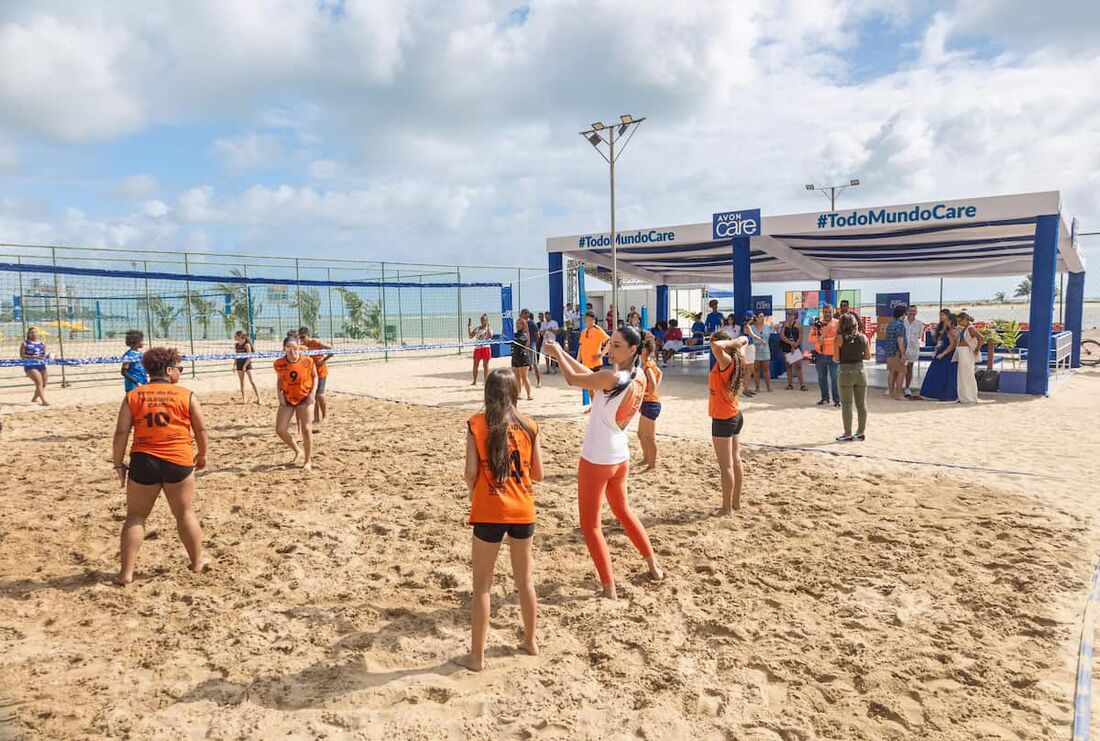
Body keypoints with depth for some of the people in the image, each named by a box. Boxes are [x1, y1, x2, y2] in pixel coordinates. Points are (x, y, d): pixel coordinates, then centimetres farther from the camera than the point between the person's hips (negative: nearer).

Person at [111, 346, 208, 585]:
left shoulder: (133, 396, 3)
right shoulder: (186, 395, 0)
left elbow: (121, 433, -1)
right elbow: (201, 429, 3)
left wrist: (119, 464, 6)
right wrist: (202, 454, 17)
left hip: (143, 461, 1)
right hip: (179, 461, -1)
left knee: (135, 516, 12)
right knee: (185, 513, 13)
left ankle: (126, 572, 12)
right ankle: (197, 561, 25)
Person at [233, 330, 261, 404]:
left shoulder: (247, 345, -12)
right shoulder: (236, 345, 6)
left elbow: (249, 356, -14)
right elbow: (236, 356, 15)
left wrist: (245, 366, -18)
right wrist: (234, 365, 10)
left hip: (247, 364, -6)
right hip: (239, 365, 6)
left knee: (252, 381, -7)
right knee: (242, 382, 8)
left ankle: (258, 398, -5)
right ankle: (243, 398, 13)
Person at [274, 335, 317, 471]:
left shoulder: (307, 361, -13)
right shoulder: (279, 363, -9)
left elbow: (315, 376, 2)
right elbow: (279, 380, 8)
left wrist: (313, 392, -11)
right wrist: (280, 393, -7)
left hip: (305, 398, -3)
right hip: (287, 399, 3)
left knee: (306, 429, -6)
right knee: (280, 430, -2)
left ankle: (308, 461, 11)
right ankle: (297, 451, 25)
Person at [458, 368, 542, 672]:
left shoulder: (476, 424, -7)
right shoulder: (529, 426, 0)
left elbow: (471, 473, -11)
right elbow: (538, 474, 2)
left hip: (488, 512, -3)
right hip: (523, 510, 3)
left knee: (482, 585, 10)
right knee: (525, 579, 20)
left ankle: (477, 655, 17)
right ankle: (530, 641, 35)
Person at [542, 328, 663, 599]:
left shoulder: (611, 377, -23)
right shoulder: (639, 378, 0)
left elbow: (572, 379, -12)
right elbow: (591, 376, 9)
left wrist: (557, 352, 4)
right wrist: (562, 353, 8)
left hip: (596, 460, -8)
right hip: (621, 458, 8)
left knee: (590, 525, 5)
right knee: (623, 511, 28)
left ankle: (609, 590, 8)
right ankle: (654, 567, 38)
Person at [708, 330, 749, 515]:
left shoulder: (726, 361, -19)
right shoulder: (736, 360, 4)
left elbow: (716, 346, -40)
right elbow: (744, 341, 24)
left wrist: (732, 342, -24)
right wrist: (740, 341, 5)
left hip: (723, 419, -9)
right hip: (735, 416, 9)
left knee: (726, 465, -3)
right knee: (735, 461, 16)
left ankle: (726, 508, 3)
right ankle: (736, 501, 27)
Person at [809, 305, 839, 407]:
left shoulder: (837, 323, -3)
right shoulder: (817, 323, 7)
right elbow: (811, 337, 2)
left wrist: (824, 340, -18)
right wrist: (818, 338, -18)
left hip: (833, 355, -4)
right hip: (820, 355, 4)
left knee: (834, 378, -3)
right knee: (822, 378, 11)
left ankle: (837, 399, 4)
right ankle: (825, 398, 23)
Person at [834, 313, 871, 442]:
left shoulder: (840, 338, -9)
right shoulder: (863, 337, 3)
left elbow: (836, 358, -9)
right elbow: (868, 356, 6)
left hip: (846, 372, -4)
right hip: (860, 370, 4)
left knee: (846, 404, 3)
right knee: (861, 404, 11)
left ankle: (848, 434, 5)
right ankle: (861, 432, 19)